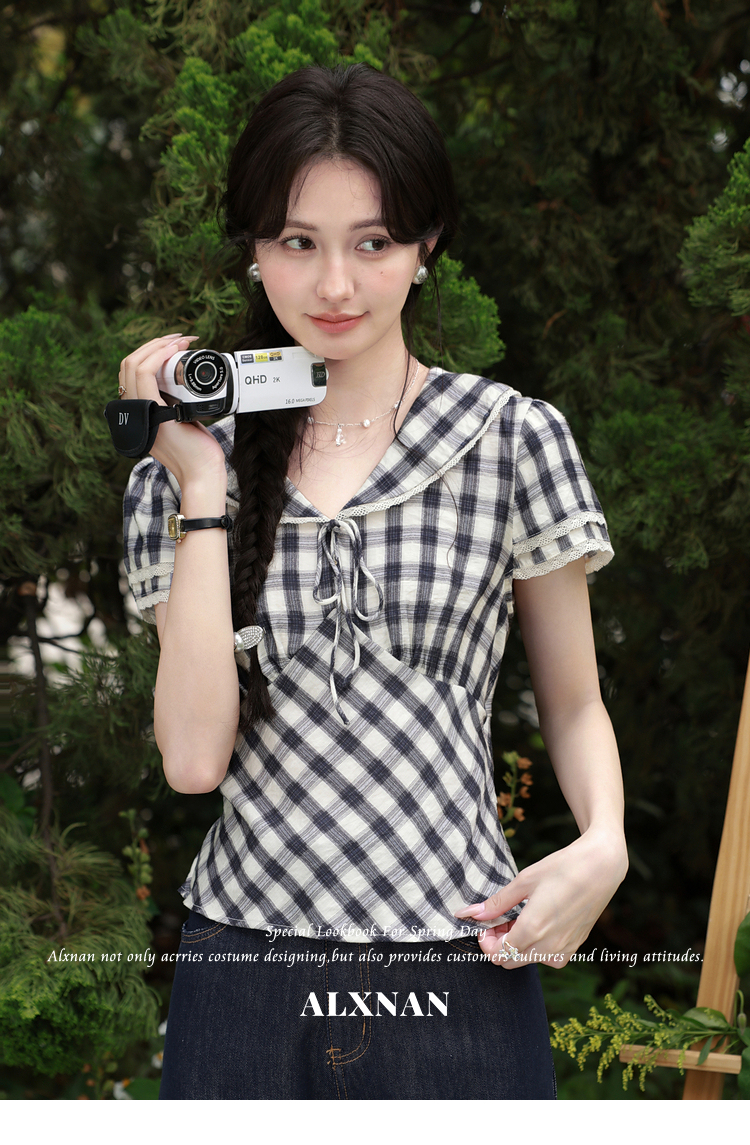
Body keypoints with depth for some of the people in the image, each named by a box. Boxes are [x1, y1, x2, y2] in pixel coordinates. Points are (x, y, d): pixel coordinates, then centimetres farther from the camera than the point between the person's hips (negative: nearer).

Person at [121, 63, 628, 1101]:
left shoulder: (514, 439, 0)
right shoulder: (198, 460, 4)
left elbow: (574, 705, 9)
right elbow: (194, 757, -7)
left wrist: (603, 846, -11)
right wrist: (202, 487, -7)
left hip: (458, 972, -1)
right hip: (247, 969, 1)